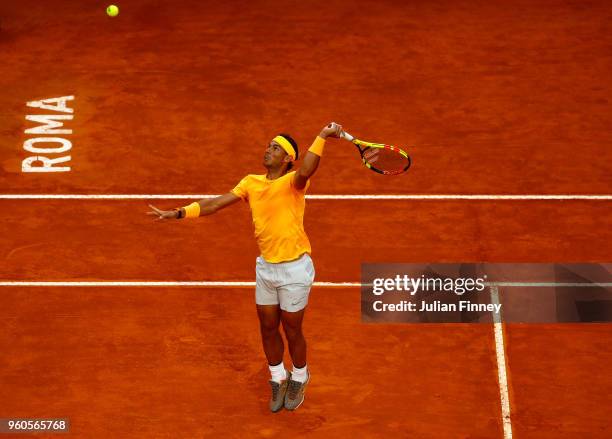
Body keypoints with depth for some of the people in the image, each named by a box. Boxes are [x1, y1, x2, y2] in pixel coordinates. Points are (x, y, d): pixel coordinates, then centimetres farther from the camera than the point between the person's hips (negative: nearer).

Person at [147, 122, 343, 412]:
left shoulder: (293, 182, -16)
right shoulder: (251, 182, 2)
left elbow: (305, 172, -41)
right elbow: (217, 203, -1)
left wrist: (322, 137, -47)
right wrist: (179, 213, -8)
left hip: (294, 268, -5)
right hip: (265, 266, 5)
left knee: (292, 330, 8)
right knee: (268, 327, 15)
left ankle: (299, 378, 35)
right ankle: (278, 377, 38)